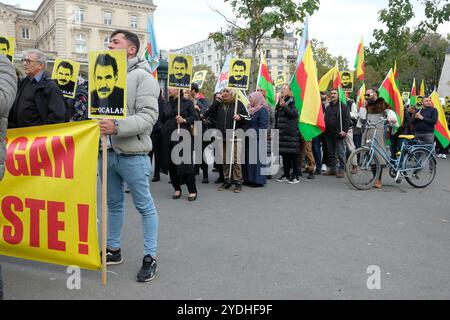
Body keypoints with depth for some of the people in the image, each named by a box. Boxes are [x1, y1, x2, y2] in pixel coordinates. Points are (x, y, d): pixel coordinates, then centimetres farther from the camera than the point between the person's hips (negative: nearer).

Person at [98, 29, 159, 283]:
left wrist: (117, 127, -29)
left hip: (132, 154, -7)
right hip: (107, 152, 7)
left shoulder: (143, 76, -8)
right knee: (114, 203, 18)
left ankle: (150, 257, 15)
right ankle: (113, 250, 34)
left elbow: (149, 116, -18)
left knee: (145, 206, 4)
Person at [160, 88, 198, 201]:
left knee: (186, 162, -9)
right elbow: (162, 120, 21)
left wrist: (184, 120, -13)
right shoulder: (166, 105, 17)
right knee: (171, 163, 2)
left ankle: (192, 191, -2)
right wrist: (163, 131, 10)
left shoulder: (187, 102, 5)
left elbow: (194, 117, 2)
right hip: (168, 136, 5)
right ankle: (177, 189, 15)